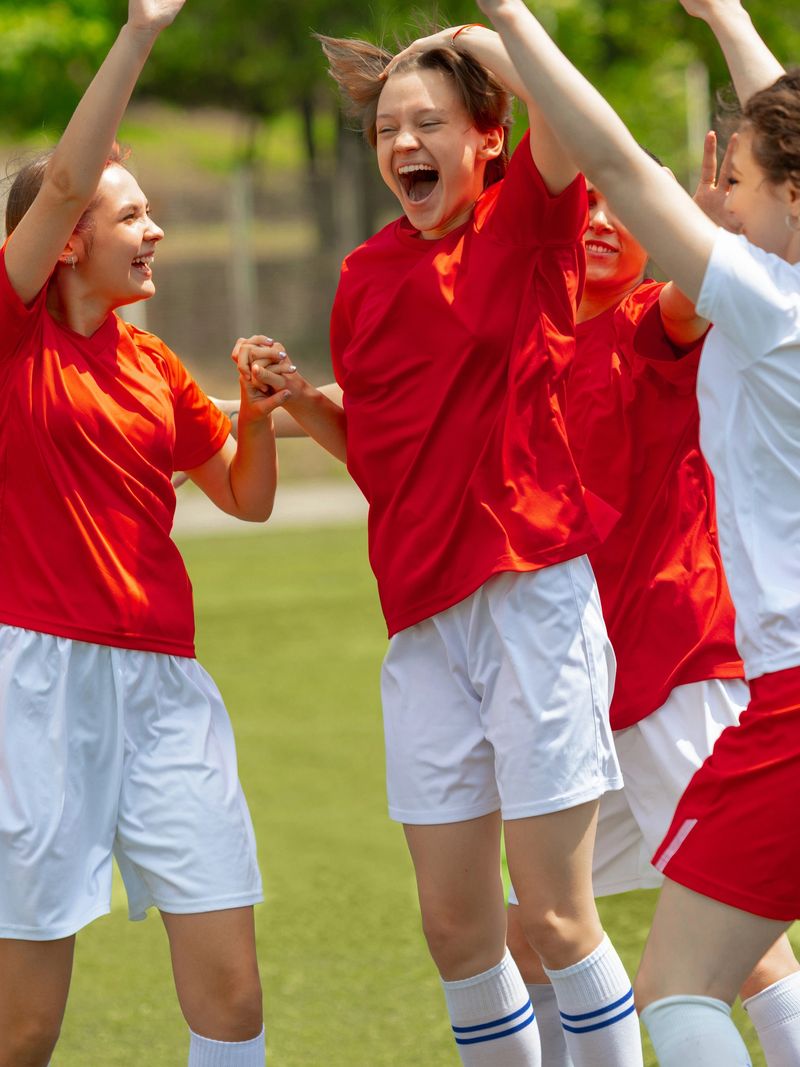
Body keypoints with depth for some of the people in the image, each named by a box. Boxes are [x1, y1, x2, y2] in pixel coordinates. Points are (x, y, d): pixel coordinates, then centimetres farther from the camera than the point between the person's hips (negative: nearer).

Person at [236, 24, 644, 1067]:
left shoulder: (526, 219, -3)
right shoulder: (366, 276, 11)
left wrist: (477, 37, -7)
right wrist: (302, 399, 4)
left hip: (536, 592, -5)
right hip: (423, 617, 5)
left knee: (552, 916, -5)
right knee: (455, 922, 6)